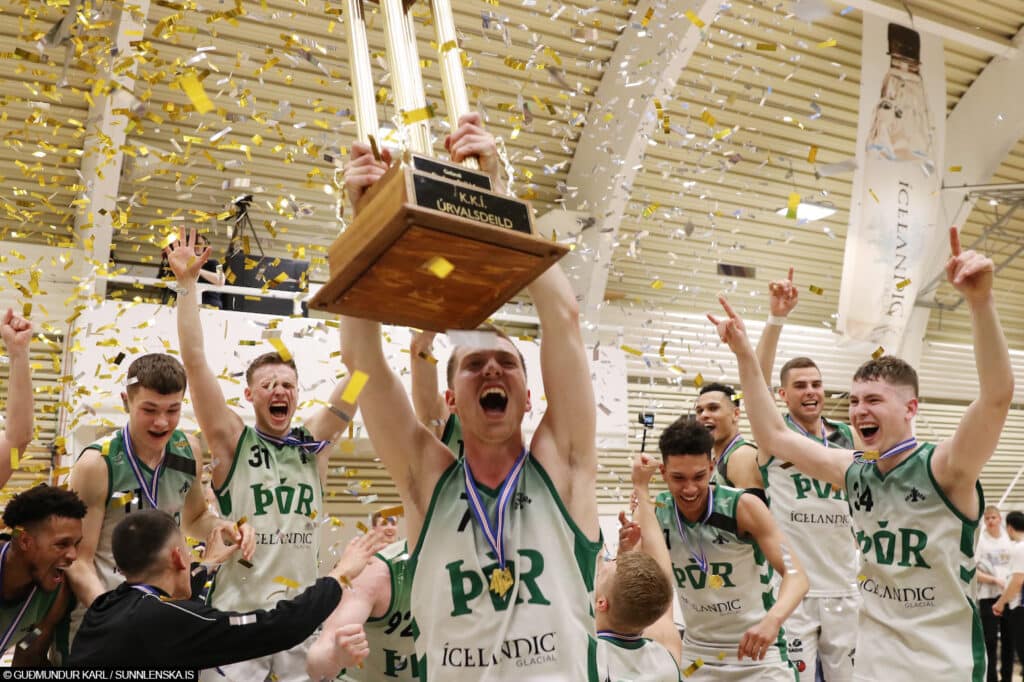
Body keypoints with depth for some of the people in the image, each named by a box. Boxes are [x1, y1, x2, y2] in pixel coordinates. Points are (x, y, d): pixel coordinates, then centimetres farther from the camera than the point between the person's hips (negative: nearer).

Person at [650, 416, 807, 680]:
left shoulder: (744, 506, -19)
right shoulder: (657, 513, -8)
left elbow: (796, 575, -21)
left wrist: (773, 620, -40)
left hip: (757, 650, -3)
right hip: (696, 653, 3)